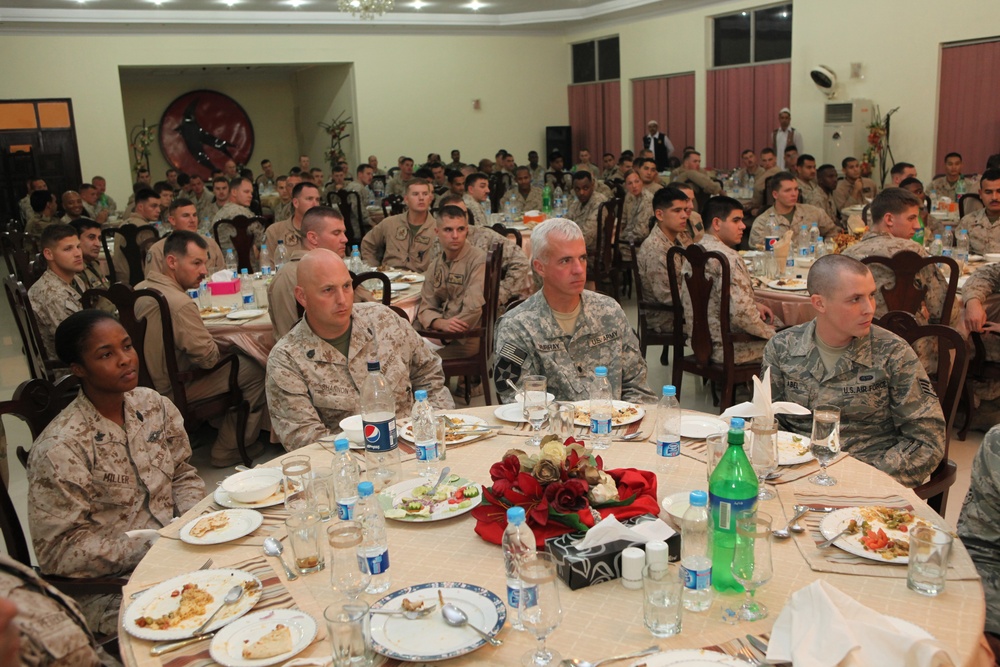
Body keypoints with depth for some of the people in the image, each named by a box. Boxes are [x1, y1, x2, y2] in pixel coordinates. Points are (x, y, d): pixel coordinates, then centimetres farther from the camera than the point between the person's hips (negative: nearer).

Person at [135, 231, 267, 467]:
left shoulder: (140, 289, 1)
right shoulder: (179, 304, -29)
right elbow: (209, 358, -24)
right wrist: (221, 348, -1)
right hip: (172, 392, -9)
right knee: (254, 372, -3)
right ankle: (228, 451, 8)